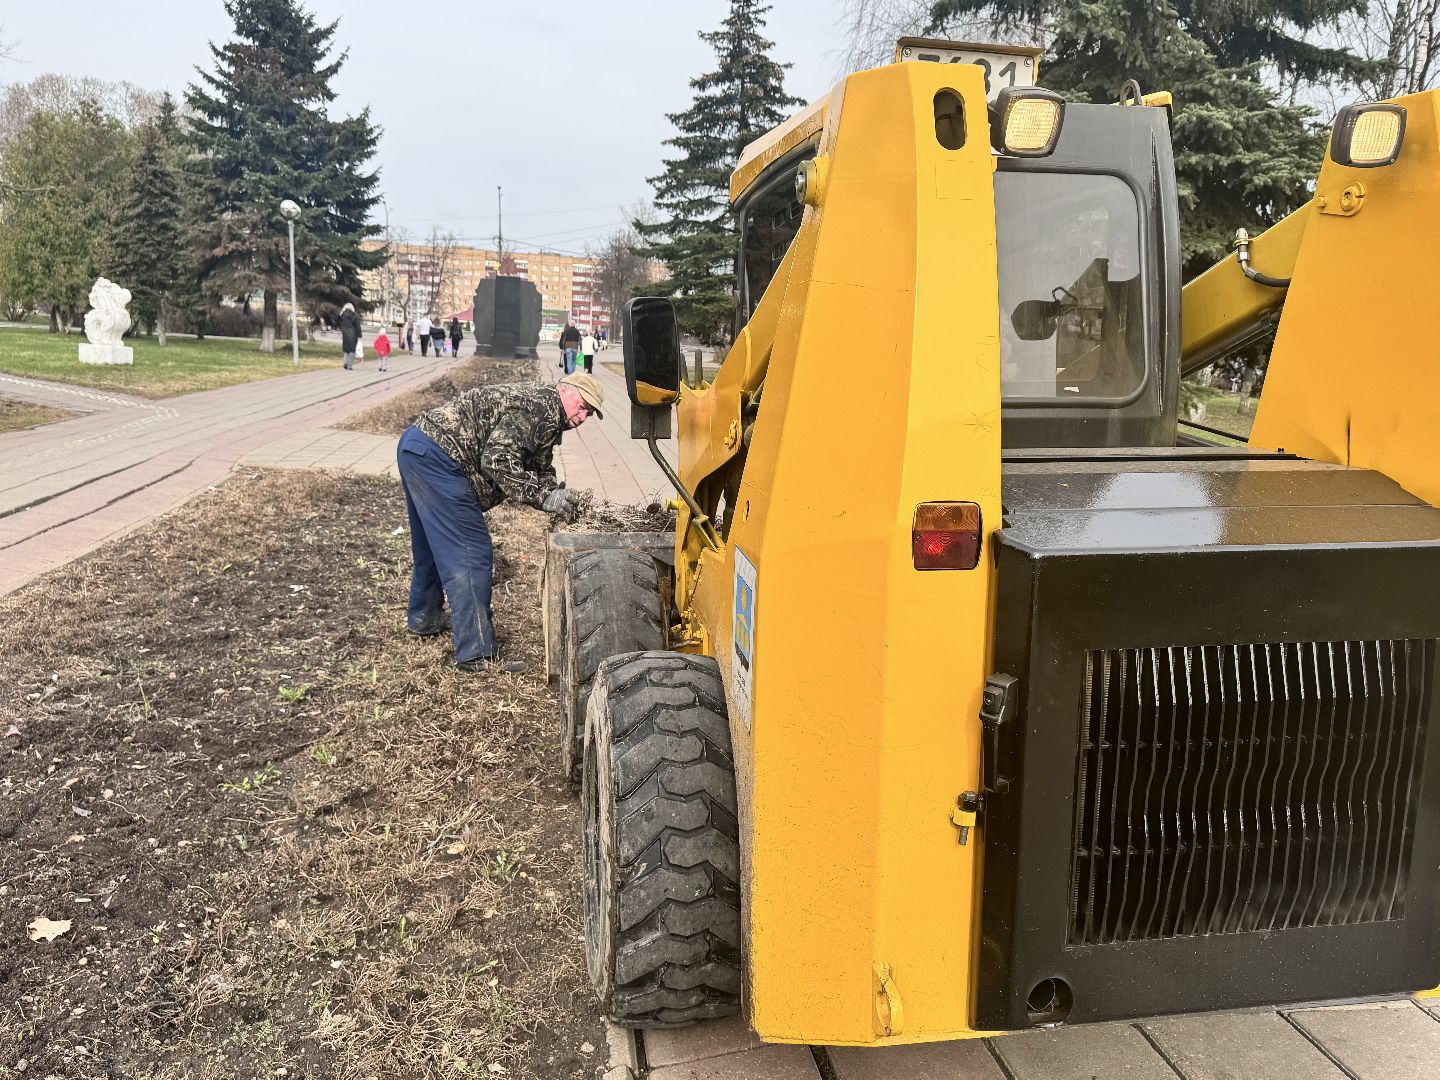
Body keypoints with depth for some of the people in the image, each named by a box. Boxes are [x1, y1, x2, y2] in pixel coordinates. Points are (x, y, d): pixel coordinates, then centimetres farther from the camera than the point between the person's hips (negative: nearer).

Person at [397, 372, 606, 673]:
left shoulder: (547, 421, 20)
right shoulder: (543, 403, -13)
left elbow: (540, 470, 21)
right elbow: (497, 460, -21)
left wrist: (557, 497, 1)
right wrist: (543, 497, -18)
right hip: (436, 456, -11)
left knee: (432, 544, 26)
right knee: (471, 553, -10)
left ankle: (424, 617, 44)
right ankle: (477, 653, -10)